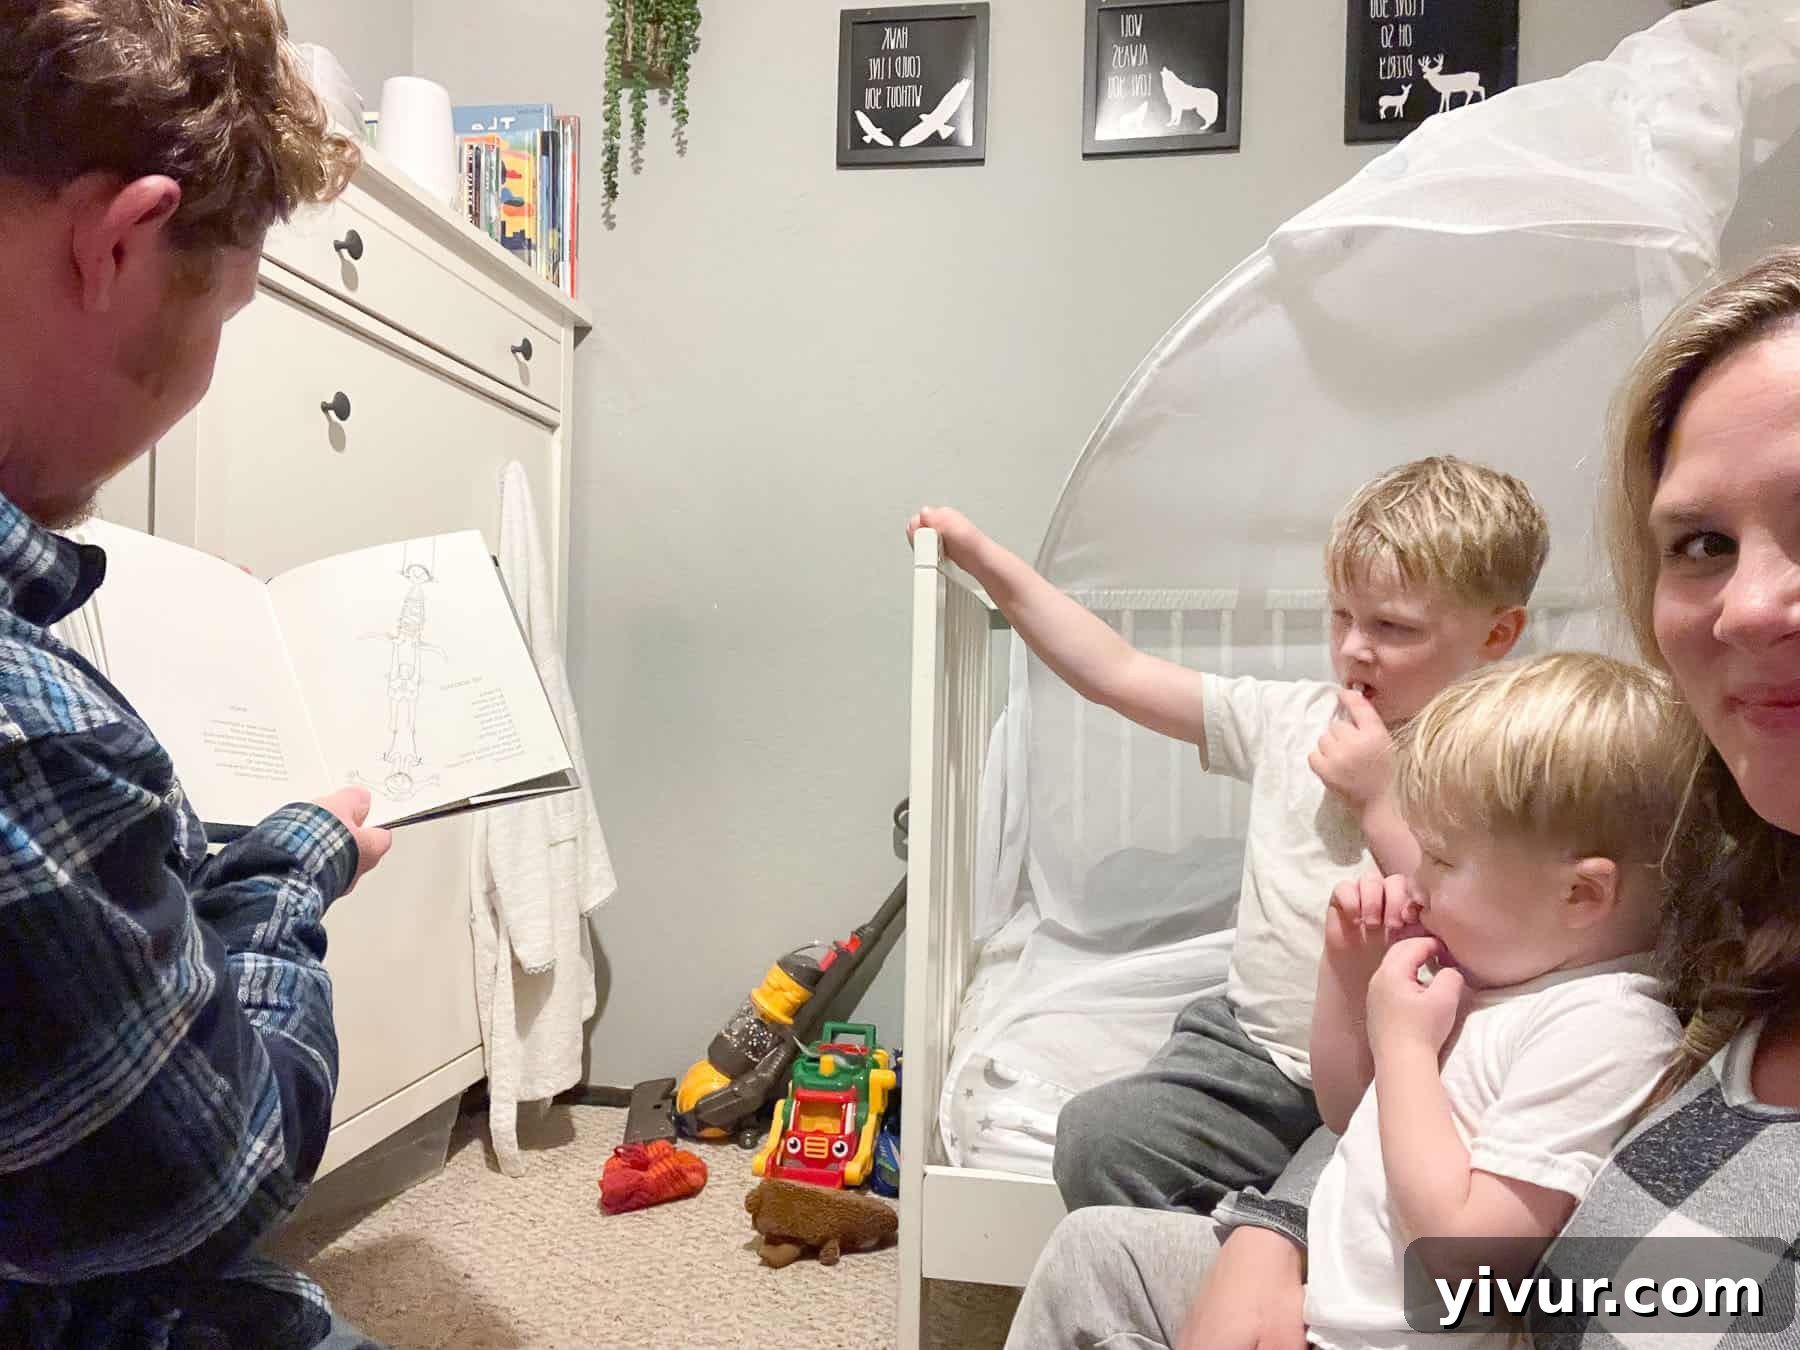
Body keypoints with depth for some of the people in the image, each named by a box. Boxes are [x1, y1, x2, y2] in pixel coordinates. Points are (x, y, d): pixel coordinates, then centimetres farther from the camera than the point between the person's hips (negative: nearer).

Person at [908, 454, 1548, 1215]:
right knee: (1096, 1138, -17)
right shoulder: (1292, 717, 5)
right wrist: (985, 557, 3)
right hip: (1249, 1050, 4)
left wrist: (1378, 799, -16)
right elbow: (1117, 674, 5)